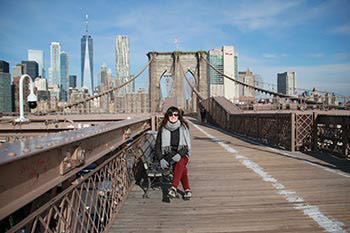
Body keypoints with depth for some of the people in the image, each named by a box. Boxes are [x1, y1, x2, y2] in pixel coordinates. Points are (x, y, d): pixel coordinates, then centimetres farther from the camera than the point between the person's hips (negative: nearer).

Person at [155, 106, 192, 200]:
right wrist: (161, 159, -13)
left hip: (182, 154, 0)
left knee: (180, 163, -34)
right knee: (182, 167, -28)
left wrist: (179, 154, -20)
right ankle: (187, 189, -20)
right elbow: (157, 146, 3)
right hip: (168, 155, 0)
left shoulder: (183, 128, 3)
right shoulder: (163, 129, 3)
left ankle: (173, 188, -39)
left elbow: (187, 146, -2)